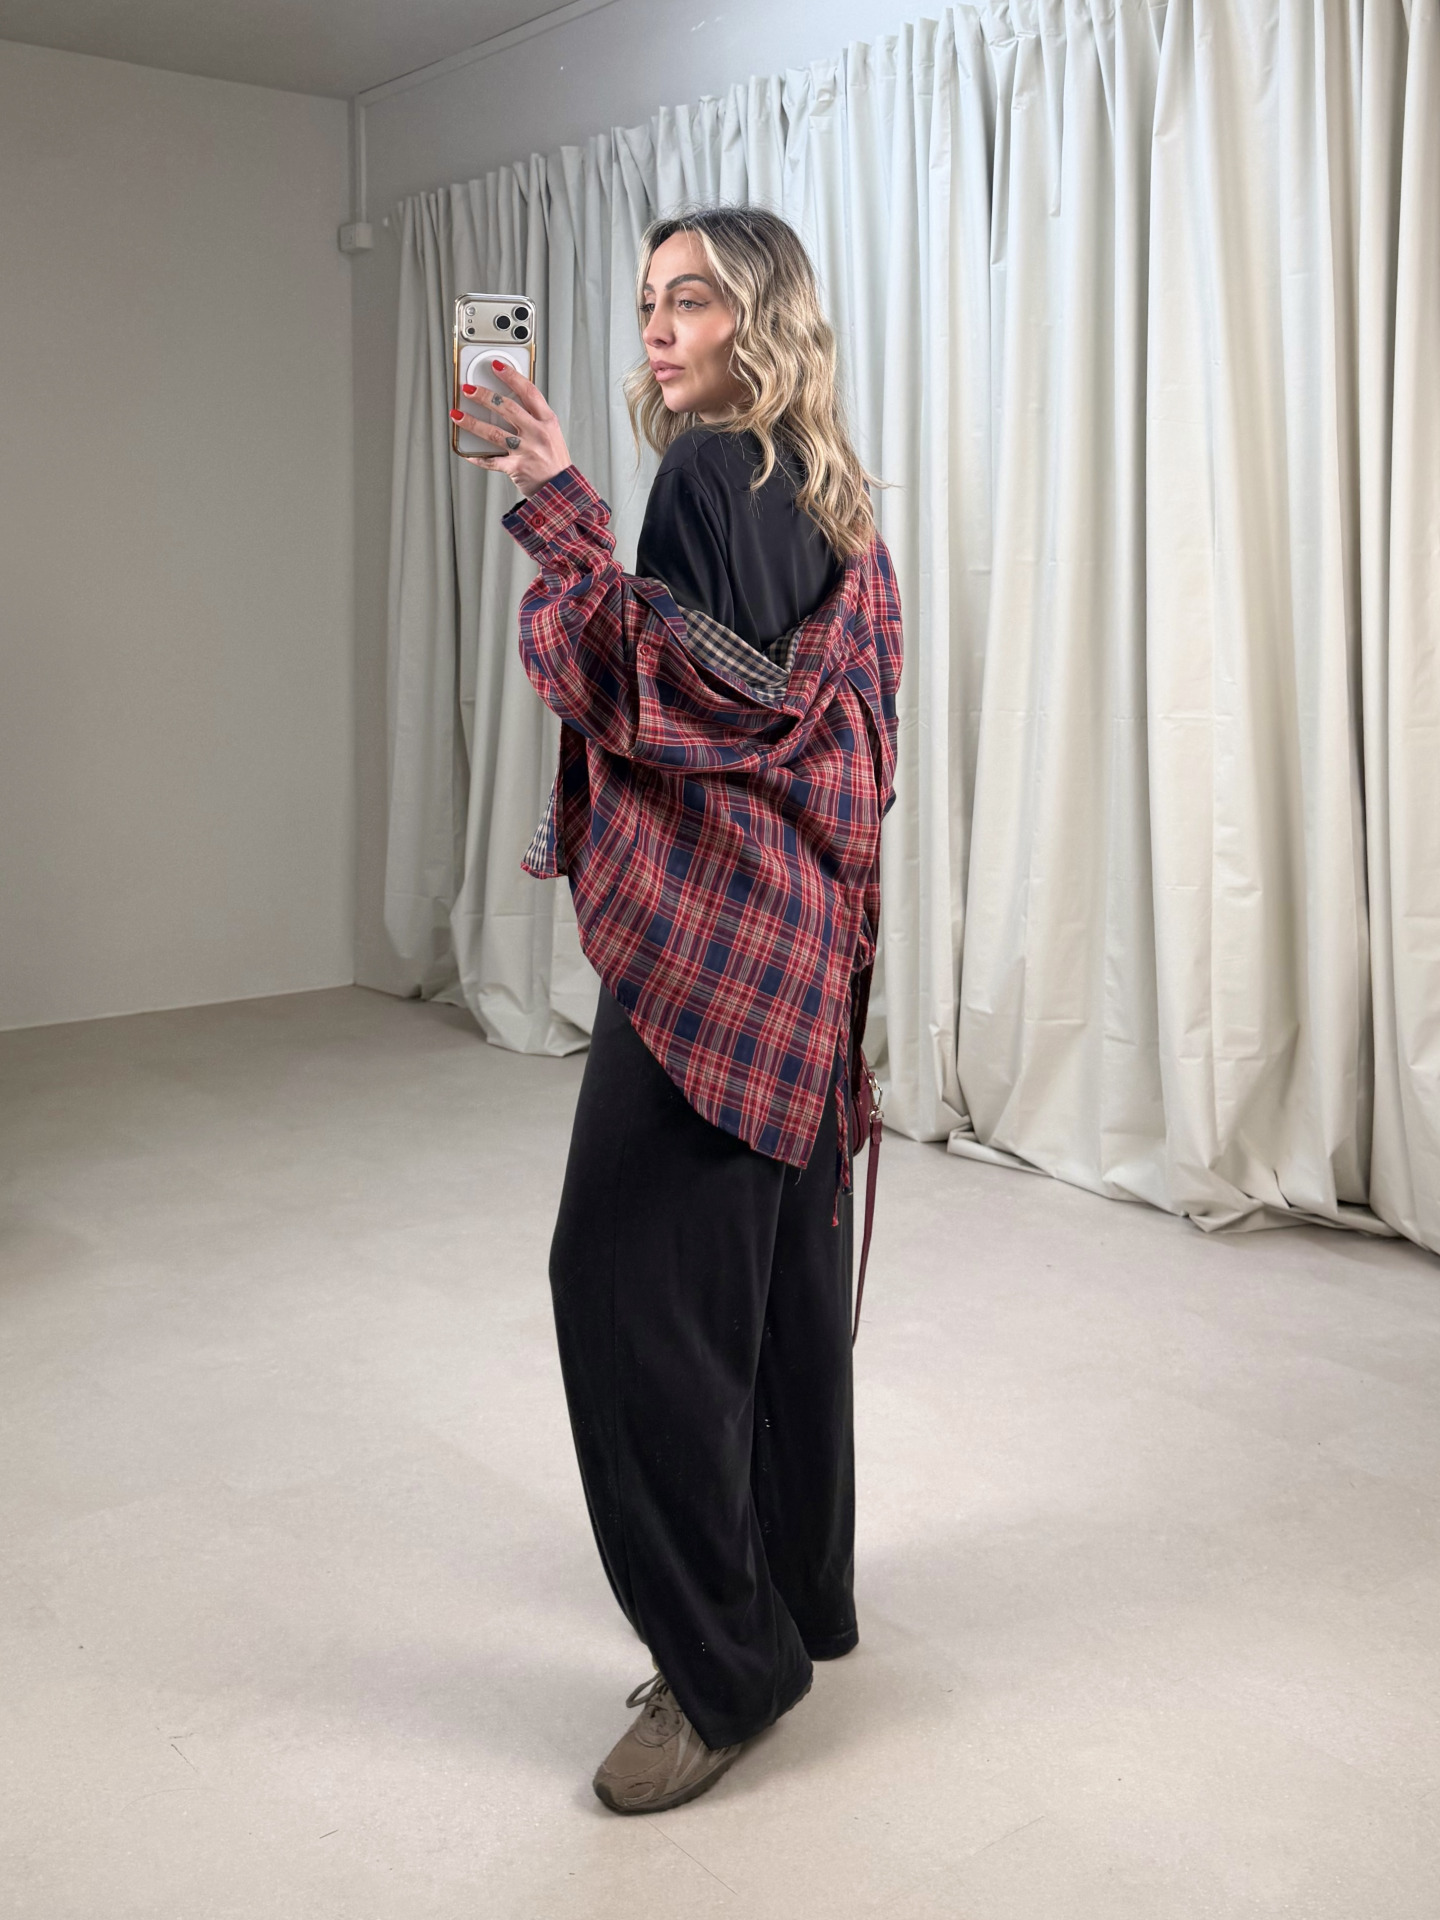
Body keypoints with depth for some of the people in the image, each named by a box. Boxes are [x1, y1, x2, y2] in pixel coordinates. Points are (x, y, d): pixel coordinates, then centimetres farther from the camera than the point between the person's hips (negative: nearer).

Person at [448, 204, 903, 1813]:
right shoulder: (821, 492, 18)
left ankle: (722, 1660, 2)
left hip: (712, 927, -10)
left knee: (629, 1270, -7)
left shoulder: (710, 472, -10)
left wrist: (559, 508, -23)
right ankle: (799, 1596, 27)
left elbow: (682, 686, -23)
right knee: (776, 1260, 14)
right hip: (798, 928, 10)